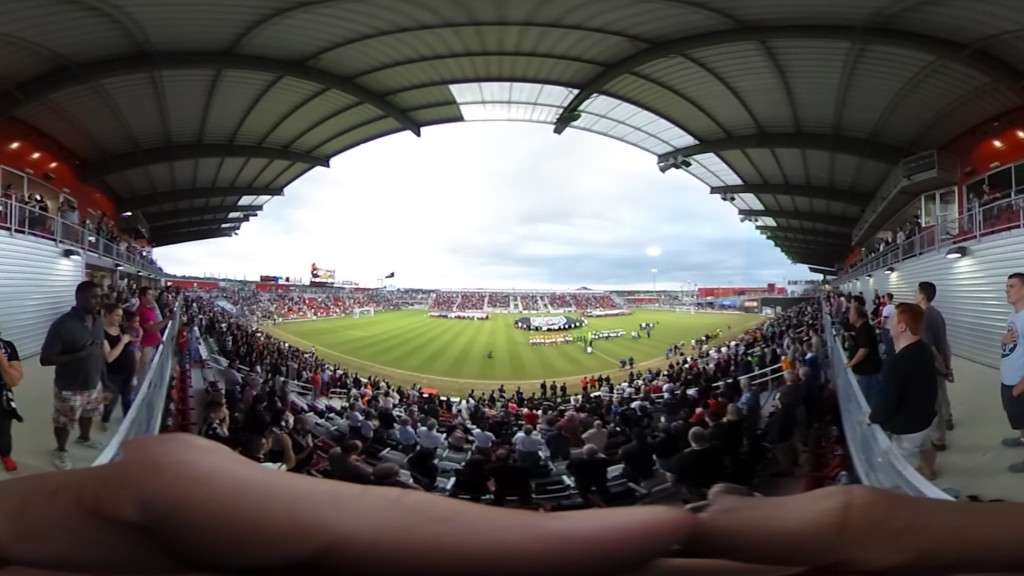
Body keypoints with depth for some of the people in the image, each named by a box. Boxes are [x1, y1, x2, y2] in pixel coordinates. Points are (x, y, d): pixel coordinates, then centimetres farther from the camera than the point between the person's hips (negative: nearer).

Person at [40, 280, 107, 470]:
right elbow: (45, 359, -21)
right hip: (70, 388, -6)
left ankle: (84, 438, 53)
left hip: (94, 383, 6)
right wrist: (78, 355, -30)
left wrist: (104, 377, 10)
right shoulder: (62, 325, -23)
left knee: (88, 413, 27)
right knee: (64, 422, 14)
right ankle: (61, 451, 38)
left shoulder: (98, 321, -1)